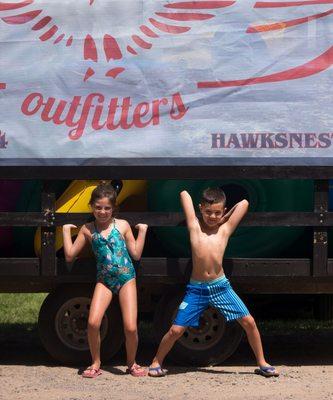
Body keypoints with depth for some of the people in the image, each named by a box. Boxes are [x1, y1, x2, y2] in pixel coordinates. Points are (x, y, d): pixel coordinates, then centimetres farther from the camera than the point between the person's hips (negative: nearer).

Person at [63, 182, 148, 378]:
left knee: (131, 327, -9)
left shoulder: (122, 225, 4)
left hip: (126, 278, -1)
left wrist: (142, 231, 2)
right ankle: (96, 364, 5)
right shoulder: (87, 229, 6)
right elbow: (70, 255, 8)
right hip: (104, 280, 1)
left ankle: (132, 364, 17)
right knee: (93, 322, -17)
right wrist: (66, 231, 8)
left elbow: (136, 254, 6)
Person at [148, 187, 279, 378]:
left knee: (249, 322, -2)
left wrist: (223, 218, 10)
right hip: (196, 289, -1)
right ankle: (156, 363, 19)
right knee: (176, 330, -3)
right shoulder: (195, 226, 1)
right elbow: (184, 194, 5)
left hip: (221, 286, 1)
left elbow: (244, 203, 4)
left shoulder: (225, 229, 3)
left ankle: (262, 363, 15)